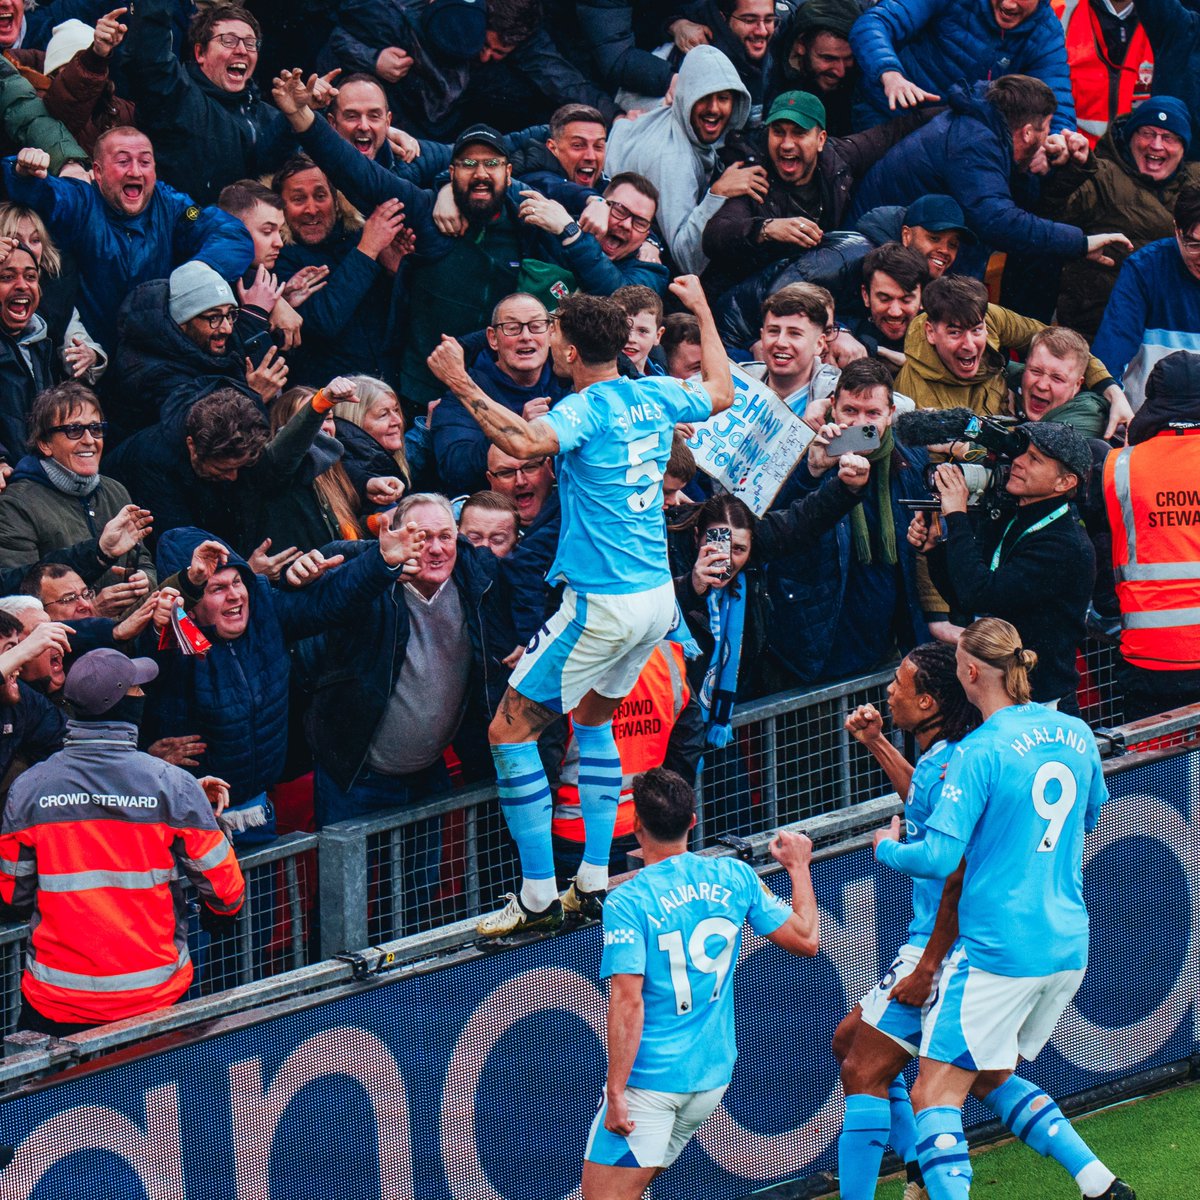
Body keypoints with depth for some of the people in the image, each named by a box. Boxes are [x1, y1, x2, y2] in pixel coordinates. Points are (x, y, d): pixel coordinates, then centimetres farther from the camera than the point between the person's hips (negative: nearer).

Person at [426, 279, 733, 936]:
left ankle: (538, 896, -3)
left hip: (602, 605, -9)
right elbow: (722, 392, 28)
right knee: (594, 718, 28)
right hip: (657, 596, 9)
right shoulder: (656, 396, 6)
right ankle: (594, 883, 22)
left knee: (510, 731, -1)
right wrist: (701, 309, 38)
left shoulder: (585, 410, -16)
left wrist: (460, 383, -30)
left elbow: (525, 442, -37)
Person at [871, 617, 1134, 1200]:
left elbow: (939, 857, -18)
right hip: (1069, 946, 8)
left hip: (998, 950, -8)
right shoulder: (1075, 735, 6)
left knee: (935, 1091, -4)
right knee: (993, 1077, 23)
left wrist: (888, 847, 3)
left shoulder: (980, 752, -15)